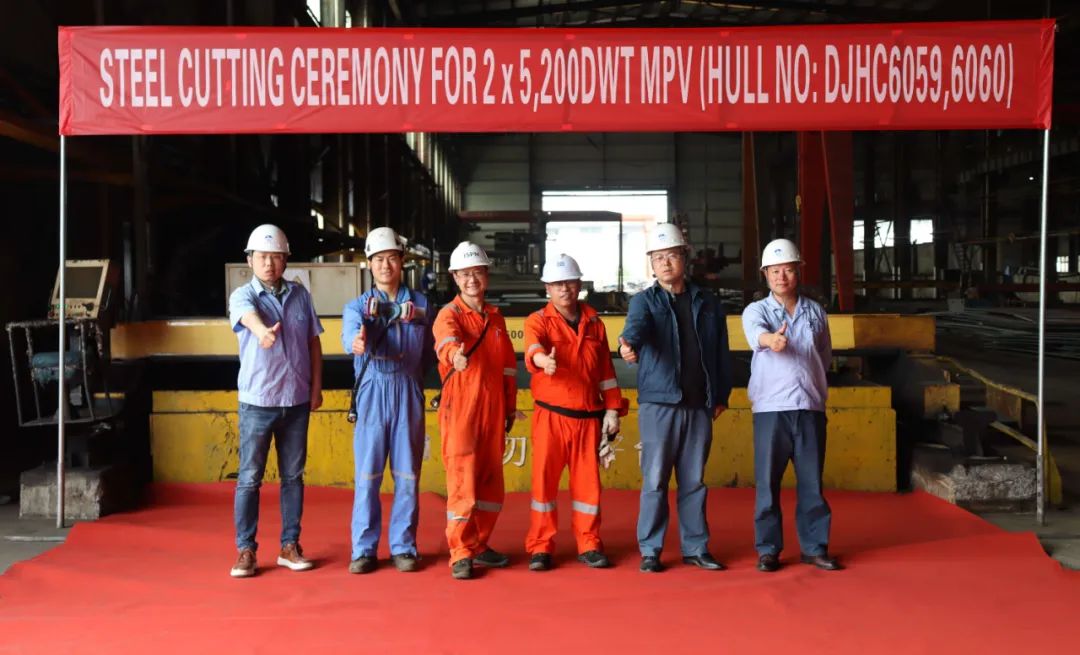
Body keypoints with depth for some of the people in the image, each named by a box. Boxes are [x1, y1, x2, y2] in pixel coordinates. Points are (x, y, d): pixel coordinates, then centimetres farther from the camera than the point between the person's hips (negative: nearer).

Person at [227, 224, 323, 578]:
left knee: (293, 476, 10)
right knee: (249, 478, 1)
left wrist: (316, 387, 6)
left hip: (297, 400, 3)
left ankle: (290, 546, 20)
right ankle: (246, 550, 11)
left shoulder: (300, 295, 6)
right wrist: (263, 331, -54)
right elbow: (249, 316, -31)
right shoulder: (243, 295, -6)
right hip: (257, 401, -3)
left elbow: (314, 342, 11)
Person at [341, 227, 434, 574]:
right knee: (367, 475, 1)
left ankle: (403, 547, 15)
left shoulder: (420, 304, 9)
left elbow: (428, 355, 10)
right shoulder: (357, 306, 4)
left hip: (409, 395, 1)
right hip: (372, 394, -1)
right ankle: (363, 550, 11)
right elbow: (351, 336, -19)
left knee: (407, 475, 5)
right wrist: (357, 343, -41)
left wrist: (410, 375, -5)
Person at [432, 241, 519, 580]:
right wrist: (455, 354, -52)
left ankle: (479, 545, 25)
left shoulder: (496, 317, 12)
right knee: (462, 481, -5)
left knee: (490, 481, 11)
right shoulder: (449, 314, -5)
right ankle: (460, 554, 4)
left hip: (493, 410, 6)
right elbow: (446, 338, -30)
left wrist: (510, 406, 15)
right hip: (460, 409, -6)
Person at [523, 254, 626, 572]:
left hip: (588, 417, 3)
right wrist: (543, 359, -48)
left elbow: (606, 370, 12)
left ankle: (589, 544, 18)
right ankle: (540, 546, 10)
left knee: (587, 481, 7)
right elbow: (533, 345, -26)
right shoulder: (538, 320, -2)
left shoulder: (594, 322, 9)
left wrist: (613, 409, 6)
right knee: (544, 479, 0)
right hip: (551, 415, -2)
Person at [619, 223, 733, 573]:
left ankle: (696, 548, 19)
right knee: (655, 480, -1)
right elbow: (636, 325, -21)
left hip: (699, 405, 3)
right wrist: (629, 343, -44)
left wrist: (721, 395, 10)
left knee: (694, 481, 10)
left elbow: (721, 352, 14)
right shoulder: (645, 300, 2)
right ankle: (650, 550, 9)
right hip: (659, 403, -3)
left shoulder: (707, 303, 11)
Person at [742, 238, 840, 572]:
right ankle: (768, 549, 10)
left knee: (812, 482, 6)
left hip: (811, 407, 3)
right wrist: (771, 339, -44)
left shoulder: (816, 312, 13)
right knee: (767, 482, 0)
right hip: (770, 407, -2)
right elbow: (755, 332, -22)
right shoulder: (756, 310, 2)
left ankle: (815, 546, 16)